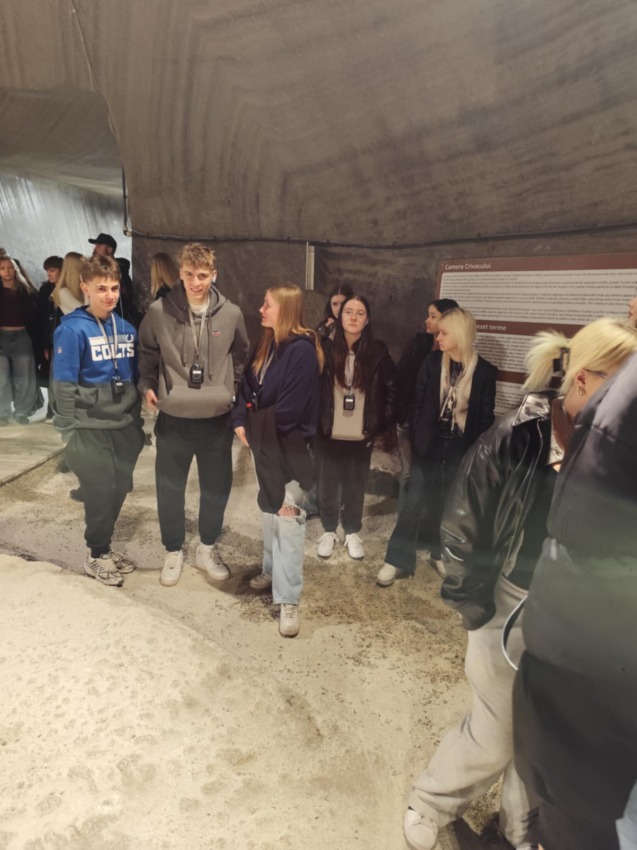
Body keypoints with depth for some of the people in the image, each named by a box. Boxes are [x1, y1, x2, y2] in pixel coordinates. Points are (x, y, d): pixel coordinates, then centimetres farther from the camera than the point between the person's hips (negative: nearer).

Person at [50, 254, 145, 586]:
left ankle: (104, 548, 32)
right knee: (101, 492, 2)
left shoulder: (126, 329, 5)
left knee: (119, 489, 11)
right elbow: (63, 386, -12)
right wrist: (70, 433, -12)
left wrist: (137, 422, 12)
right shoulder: (72, 329, -12)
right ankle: (96, 556, 23)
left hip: (124, 426, 5)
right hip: (91, 429, -5)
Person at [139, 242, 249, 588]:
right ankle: (173, 552, 32)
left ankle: (207, 549, 34)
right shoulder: (159, 311, -6)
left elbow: (241, 356, 11)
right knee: (170, 489, 10)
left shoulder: (231, 313, -3)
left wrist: (235, 390, 4)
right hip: (173, 418, -1)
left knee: (216, 487, 12)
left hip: (217, 419, 1)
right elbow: (146, 353, 8)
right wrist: (147, 385, -2)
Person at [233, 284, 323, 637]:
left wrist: (254, 426, -8)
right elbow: (247, 386, 10)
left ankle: (288, 599, 3)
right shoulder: (265, 345, 10)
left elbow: (289, 409, -19)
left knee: (287, 516, -4)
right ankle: (273, 570, 38)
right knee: (268, 509, 19)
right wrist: (241, 423, -5)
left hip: (288, 446, -8)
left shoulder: (302, 350, -16)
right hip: (263, 442, 8)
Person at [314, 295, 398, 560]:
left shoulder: (378, 352, -3)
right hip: (328, 434, 0)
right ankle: (329, 531, 32)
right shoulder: (326, 349, -6)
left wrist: (382, 423, 2)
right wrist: (315, 422, -3)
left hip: (361, 436, 0)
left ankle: (352, 533, 32)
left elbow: (392, 389, 5)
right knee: (327, 485, 12)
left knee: (355, 486, 13)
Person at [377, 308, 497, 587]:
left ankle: (440, 552, 34)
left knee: (448, 504, 14)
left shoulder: (484, 371, -5)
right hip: (429, 445, 0)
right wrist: (416, 440, -8)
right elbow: (417, 403, -2)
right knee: (414, 502, 2)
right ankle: (397, 560, 11)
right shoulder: (432, 363, -3)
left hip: (461, 450, 0)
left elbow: (486, 417, -1)